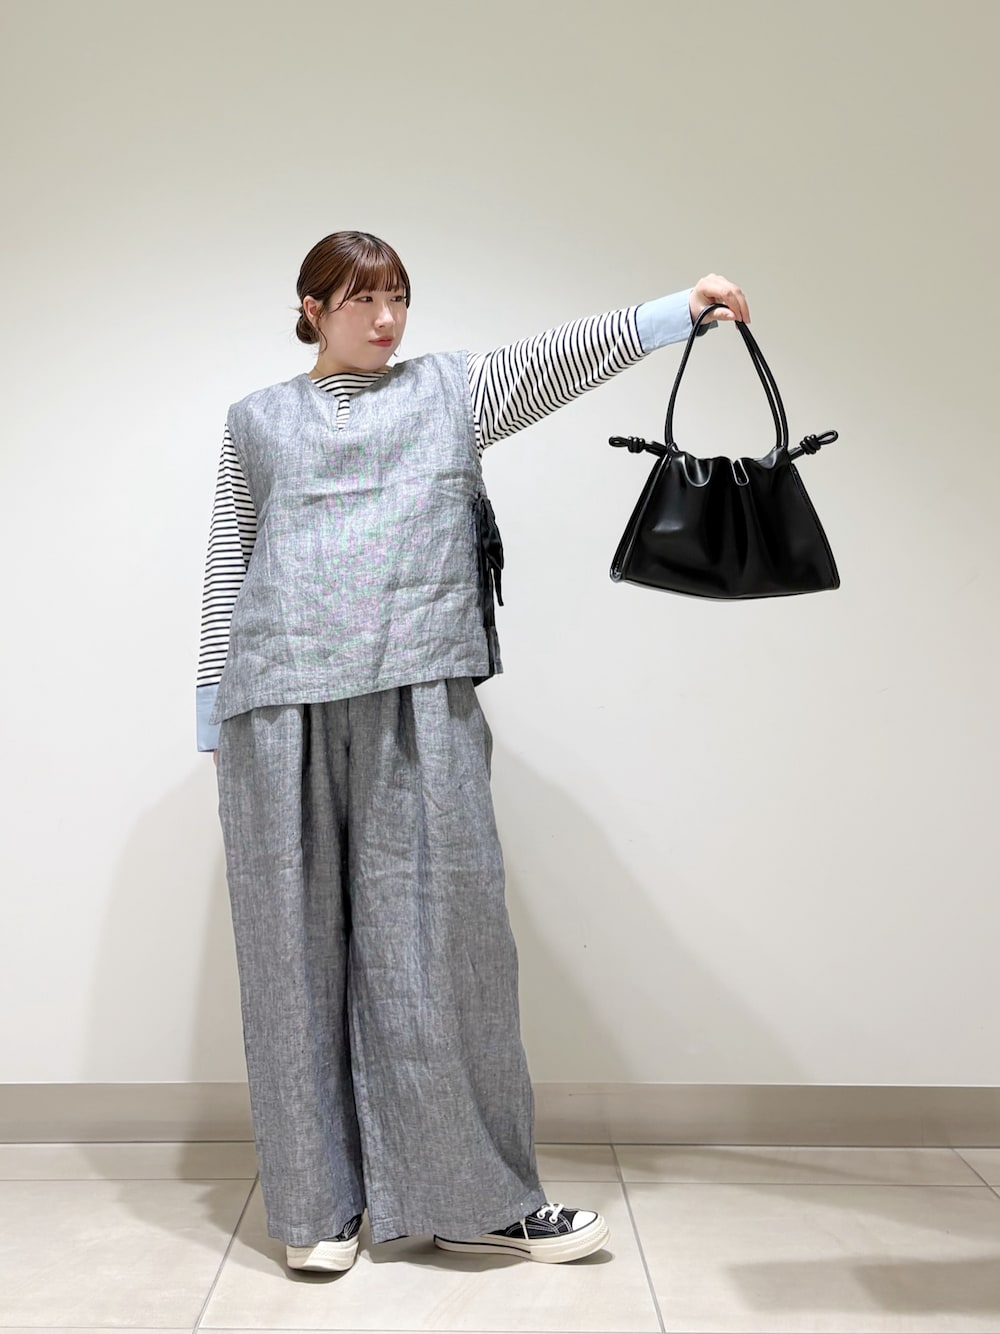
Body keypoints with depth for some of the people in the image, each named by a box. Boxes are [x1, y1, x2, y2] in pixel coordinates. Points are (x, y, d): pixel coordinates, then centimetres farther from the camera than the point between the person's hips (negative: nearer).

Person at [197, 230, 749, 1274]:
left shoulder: (450, 390, 16)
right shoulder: (256, 422, 18)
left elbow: (564, 357, 2)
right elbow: (228, 566, 16)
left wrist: (679, 310, -12)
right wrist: (214, 710, 10)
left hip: (418, 698, -1)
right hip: (281, 707, 1)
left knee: (435, 933, -2)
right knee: (299, 941, 3)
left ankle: (472, 1196, 10)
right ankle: (318, 1200, 15)